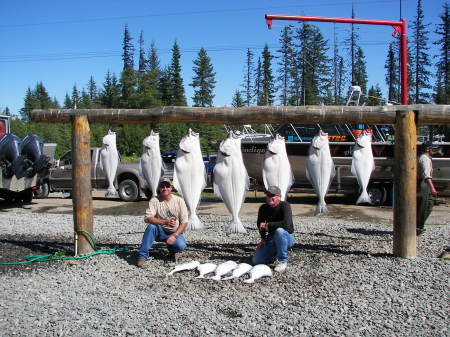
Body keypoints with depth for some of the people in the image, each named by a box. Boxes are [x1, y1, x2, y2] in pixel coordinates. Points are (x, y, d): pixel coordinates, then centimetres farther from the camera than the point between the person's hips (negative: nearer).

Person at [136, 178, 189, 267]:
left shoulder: (179, 201, -6)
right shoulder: (154, 201, -8)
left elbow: (184, 222, -7)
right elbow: (147, 219, -20)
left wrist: (174, 235, -20)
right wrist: (165, 222, -33)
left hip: (175, 233, 0)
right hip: (160, 232, 0)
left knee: (181, 246, -30)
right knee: (151, 226, -31)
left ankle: (172, 251, 9)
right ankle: (142, 256, -23)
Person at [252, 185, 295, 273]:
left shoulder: (285, 205, -19)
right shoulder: (263, 208, -3)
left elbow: (286, 224, -35)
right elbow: (259, 224, 17)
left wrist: (267, 225, -24)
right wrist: (263, 238, 7)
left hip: (286, 237, -5)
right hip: (271, 239, 5)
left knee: (279, 231, -40)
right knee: (256, 260, -9)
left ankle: (283, 261, -21)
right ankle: (275, 253, 21)